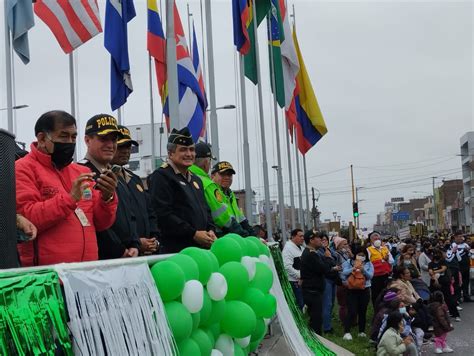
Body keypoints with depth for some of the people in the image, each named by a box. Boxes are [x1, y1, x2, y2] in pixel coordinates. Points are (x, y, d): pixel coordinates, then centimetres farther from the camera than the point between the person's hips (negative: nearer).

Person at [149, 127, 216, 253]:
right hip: (176, 249, -8)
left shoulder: (196, 180, 22)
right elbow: (163, 214, -16)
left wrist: (211, 231, 5)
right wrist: (193, 234, -17)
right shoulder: (160, 176, -6)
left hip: (203, 247, 8)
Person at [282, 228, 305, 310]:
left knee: (303, 304, 14)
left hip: (302, 281, 9)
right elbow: (287, 266, -24)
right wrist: (300, 276, -20)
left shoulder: (301, 248, 14)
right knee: (299, 305, -5)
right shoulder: (288, 248, -15)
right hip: (295, 282, -9)